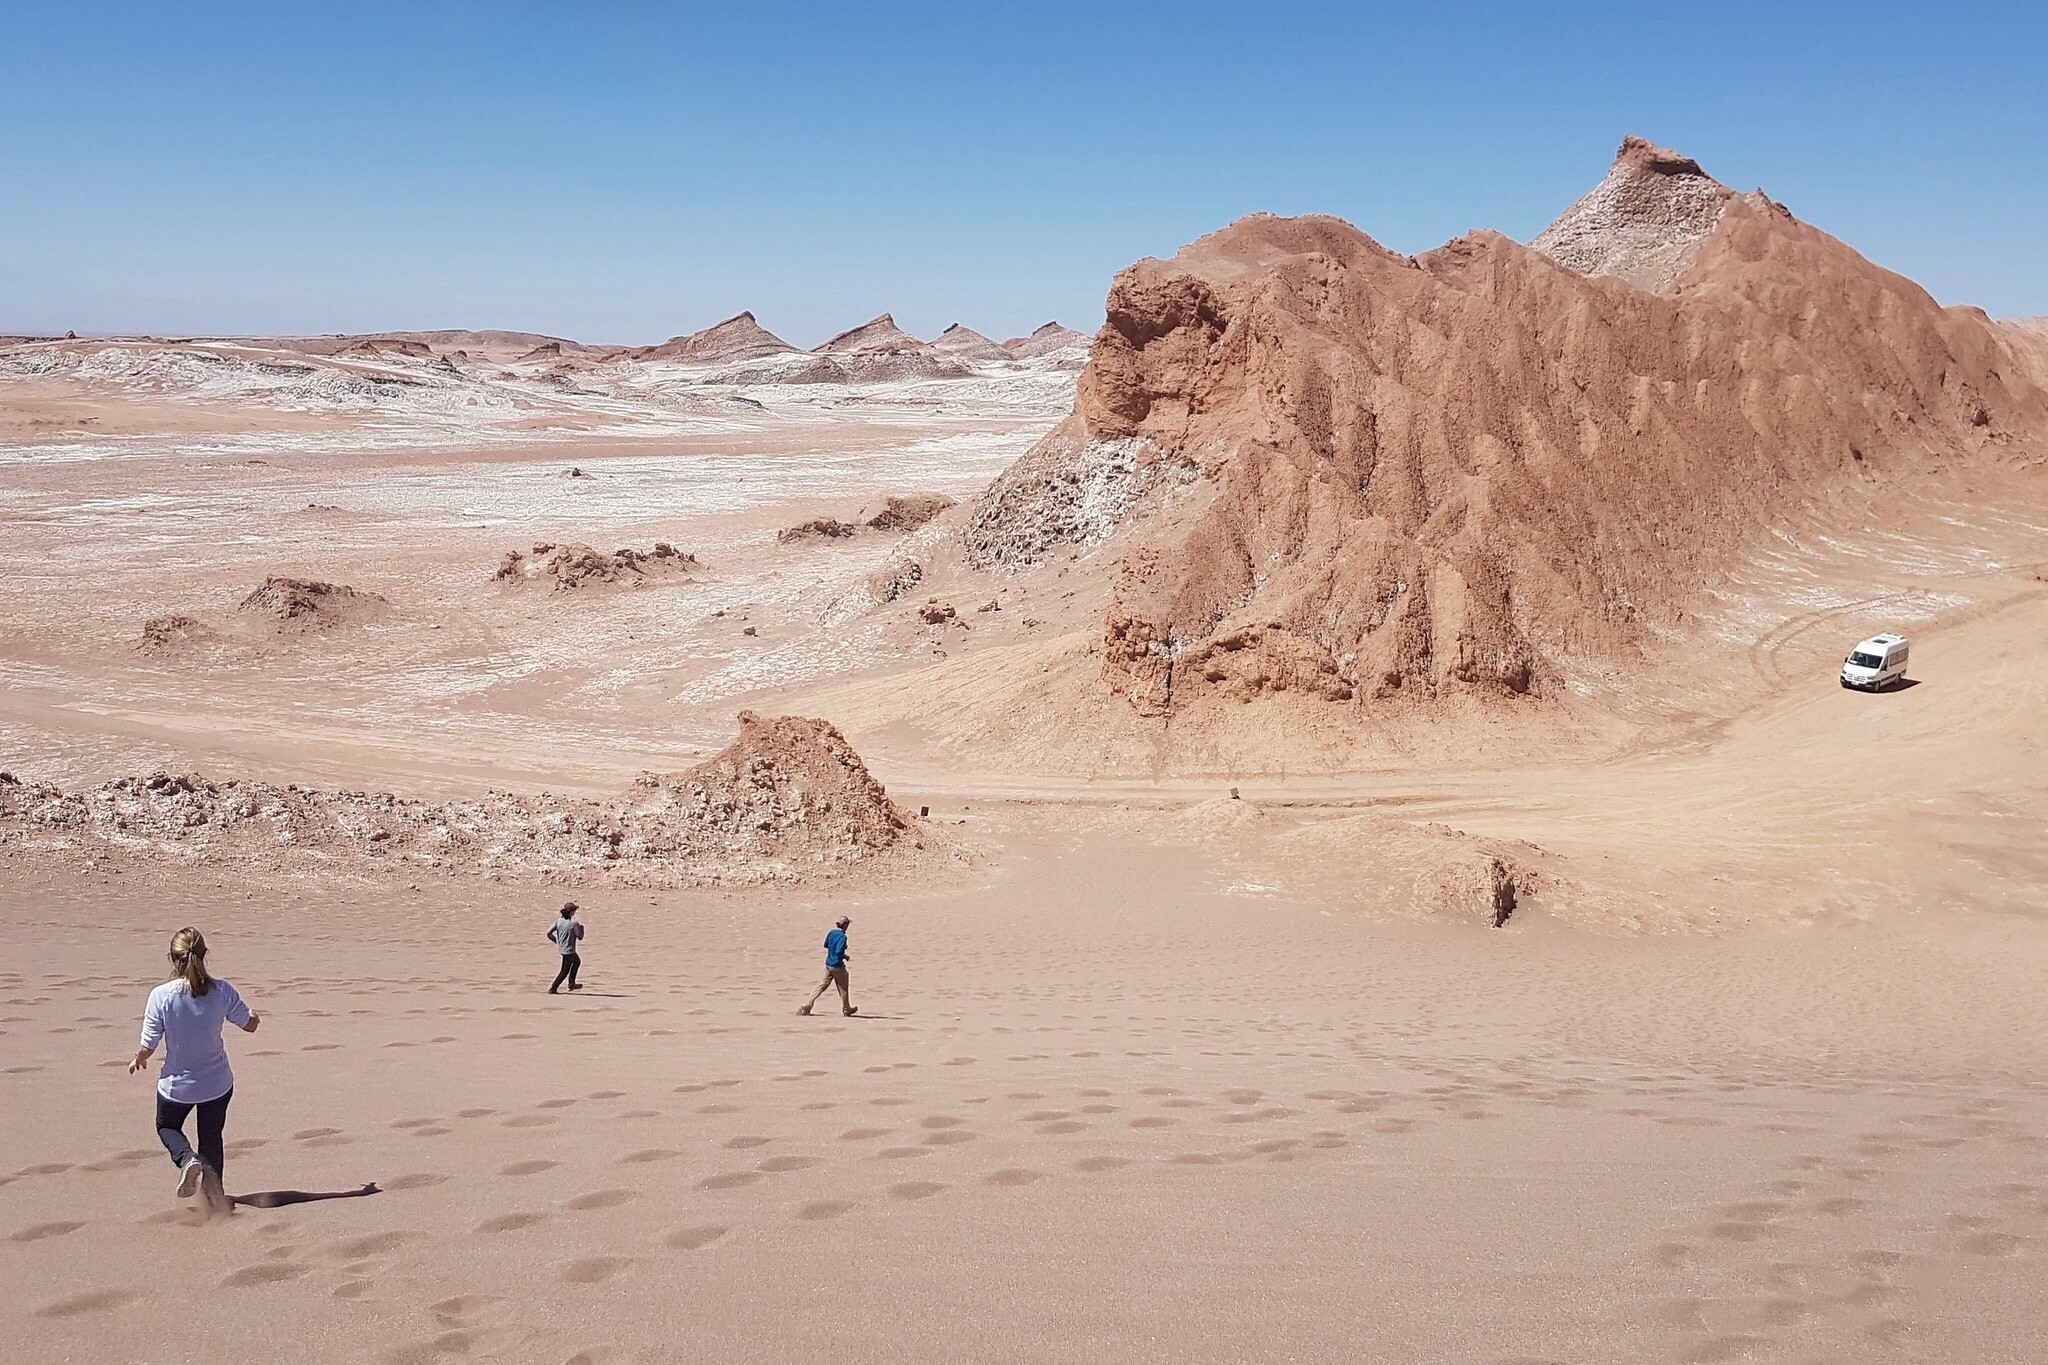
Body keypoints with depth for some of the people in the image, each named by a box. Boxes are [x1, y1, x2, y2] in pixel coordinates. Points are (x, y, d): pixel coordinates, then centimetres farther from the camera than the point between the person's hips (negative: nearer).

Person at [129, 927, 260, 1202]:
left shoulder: (161, 996, -21)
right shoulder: (222, 992, -16)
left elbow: (148, 1046, -13)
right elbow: (250, 1024, 0)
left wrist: (138, 1060, 10)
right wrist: (253, 1015, 24)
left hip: (177, 1084, -1)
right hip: (217, 1084, 1)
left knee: (166, 1127, 27)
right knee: (212, 1137, 23)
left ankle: (187, 1159, -1)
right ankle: (214, 1197, 25)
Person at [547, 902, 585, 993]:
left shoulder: (558, 921, -5)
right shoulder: (574, 923, -21)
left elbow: (549, 933, -4)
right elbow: (580, 937, -13)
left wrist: (556, 941, 10)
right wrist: (581, 928, 5)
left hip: (561, 948, 8)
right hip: (569, 950, -8)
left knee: (577, 961, 29)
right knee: (564, 971, 8)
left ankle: (571, 984, 35)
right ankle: (553, 988, 10)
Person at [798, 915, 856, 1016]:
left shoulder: (832, 932, 4)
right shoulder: (842, 936, -20)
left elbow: (826, 945, 17)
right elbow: (839, 952, -28)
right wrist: (845, 956, -7)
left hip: (828, 964, 7)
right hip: (838, 966, -7)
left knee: (822, 986, 9)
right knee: (843, 989, 12)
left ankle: (807, 1006, 0)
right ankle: (846, 1009, 28)